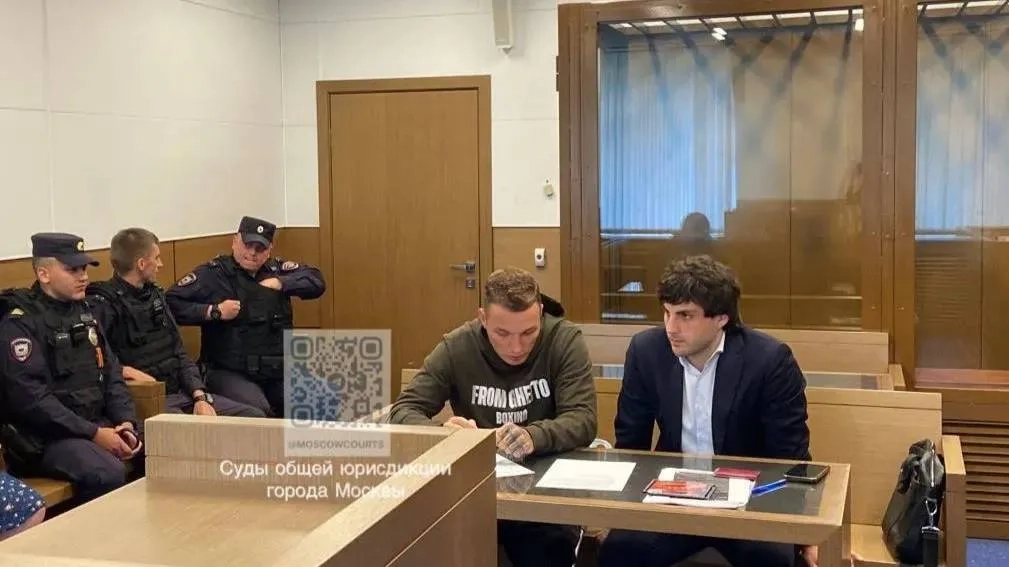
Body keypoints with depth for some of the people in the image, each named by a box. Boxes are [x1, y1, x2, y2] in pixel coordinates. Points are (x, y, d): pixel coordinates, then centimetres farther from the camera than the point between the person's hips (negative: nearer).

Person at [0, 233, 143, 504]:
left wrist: (126, 421, -3)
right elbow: (30, 398, -19)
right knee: (108, 473, -31)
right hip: (44, 436, -7)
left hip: (98, 423, 8)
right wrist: (94, 434, -21)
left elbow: (111, 373, 15)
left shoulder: (83, 311, 13)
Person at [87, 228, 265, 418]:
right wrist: (126, 371, -21)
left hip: (180, 392, 8)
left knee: (256, 417, -1)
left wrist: (200, 396, 4)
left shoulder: (155, 295, 17)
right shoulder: (103, 304, -9)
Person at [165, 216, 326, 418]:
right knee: (256, 411, -32)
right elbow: (170, 303, -7)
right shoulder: (212, 273, 1)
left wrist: (280, 283, -5)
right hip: (228, 373, -4)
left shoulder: (277, 269, 15)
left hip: (278, 372, 4)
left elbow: (316, 281, 7)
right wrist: (214, 311, -12)